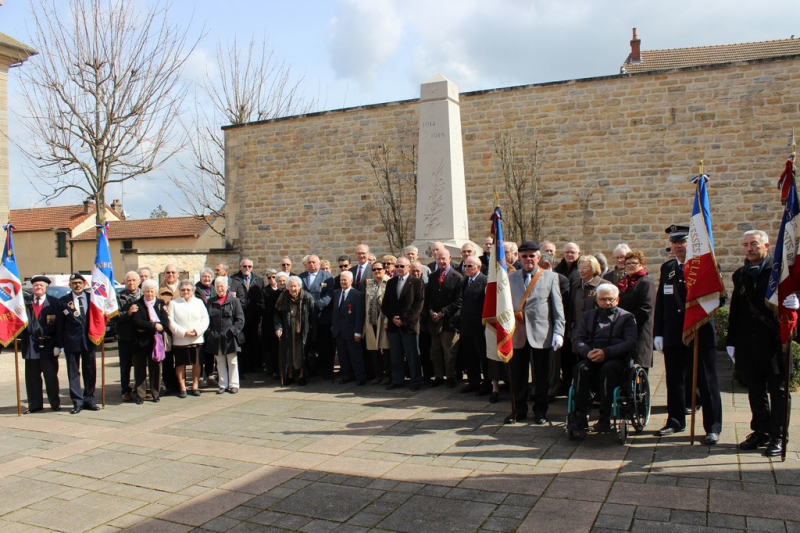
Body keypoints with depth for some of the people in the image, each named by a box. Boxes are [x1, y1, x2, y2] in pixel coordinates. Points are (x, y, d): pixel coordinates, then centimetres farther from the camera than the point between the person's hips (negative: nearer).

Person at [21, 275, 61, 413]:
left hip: (48, 345, -2)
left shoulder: (54, 302, 0)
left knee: (51, 376, 6)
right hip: (30, 345, 3)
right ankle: (34, 404, 19)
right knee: (32, 377, 9)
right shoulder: (25, 302, 7)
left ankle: (55, 403, 15)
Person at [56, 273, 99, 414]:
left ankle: (89, 400, 19)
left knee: (90, 371, 8)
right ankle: (77, 402, 9)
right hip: (71, 341, -1)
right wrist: (60, 344, -4)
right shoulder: (63, 301, 0)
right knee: (73, 373, 3)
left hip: (88, 339, 2)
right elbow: (59, 324, -1)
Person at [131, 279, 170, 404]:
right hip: (140, 342, -1)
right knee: (140, 369, 3)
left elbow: (165, 323, -5)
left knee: (156, 367, 5)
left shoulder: (161, 304, 7)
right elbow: (137, 323, -12)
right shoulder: (137, 305, 2)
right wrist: (154, 326, -18)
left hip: (156, 341, 1)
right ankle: (140, 394, 11)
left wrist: (147, 327, -14)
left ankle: (155, 393, 15)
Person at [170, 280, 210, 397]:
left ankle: (195, 386, 18)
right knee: (180, 364, 4)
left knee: (196, 363, 6)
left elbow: (205, 319, 3)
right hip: (179, 340, -1)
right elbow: (171, 322, -5)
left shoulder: (199, 302, 8)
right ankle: (182, 387, 15)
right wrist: (183, 333, -15)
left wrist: (197, 331, -13)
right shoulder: (173, 303, 2)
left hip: (197, 339, 1)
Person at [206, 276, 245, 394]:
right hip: (216, 338, 4)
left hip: (229, 337, -4)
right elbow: (207, 319, 12)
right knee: (220, 362, 11)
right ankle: (223, 385, 18)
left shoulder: (234, 301, -2)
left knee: (232, 362, 5)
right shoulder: (211, 302, 10)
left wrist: (234, 331, -14)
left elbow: (240, 319, -5)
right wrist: (209, 332, -1)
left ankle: (234, 384, 13)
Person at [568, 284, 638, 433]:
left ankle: (605, 419, -30)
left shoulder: (626, 317, 12)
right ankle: (580, 417, -30)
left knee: (607, 369, -35)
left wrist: (606, 352, -18)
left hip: (615, 359, -2)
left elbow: (630, 344, -4)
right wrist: (588, 352, -15)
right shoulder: (587, 316, 20)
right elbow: (578, 340, 8)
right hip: (591, 358, 2)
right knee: (581, 368, -31)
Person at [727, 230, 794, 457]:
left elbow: (793, 298, -1)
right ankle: (761, 432, 22)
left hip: (775, 342, -4)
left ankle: (777, 437, 12)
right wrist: (731, 341, 12)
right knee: (756, 392, 11)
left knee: (778, 391, 4)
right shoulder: (740, 275, 12)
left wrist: (794, 304, -26)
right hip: (749, 343, 5)